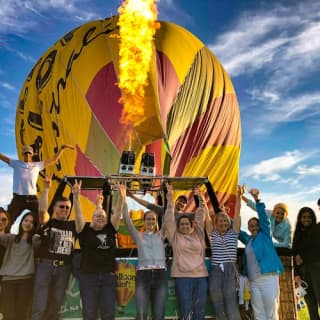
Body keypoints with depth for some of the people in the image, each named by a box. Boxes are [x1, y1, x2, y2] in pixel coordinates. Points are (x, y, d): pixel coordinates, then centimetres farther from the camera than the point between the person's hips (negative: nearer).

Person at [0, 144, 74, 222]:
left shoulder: (38, 165, 9)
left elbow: (54, 160, 13)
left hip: (32, 198, 1)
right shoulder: (16, 163, 7)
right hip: (18, 198, 0)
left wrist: (62, 148, 7)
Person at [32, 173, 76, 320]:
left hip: (64, 268, 3)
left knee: (56, 303, 9)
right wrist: (46, 188, -22)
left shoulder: (73, 225, 10)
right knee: (40, 304, -6)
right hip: (45, 264, -3)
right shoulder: (48, 222, 4)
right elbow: (42, 210, -16)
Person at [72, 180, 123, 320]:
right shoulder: (85, 230, 0)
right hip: (88, 276, -2)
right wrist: (76, 196, -25)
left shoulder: (110, 229, 6)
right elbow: (78, 214, -11)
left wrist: (121, 196, -17)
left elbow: (117, 213, -2)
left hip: (108, 276, 2)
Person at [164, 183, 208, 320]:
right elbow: (169, 218, 2)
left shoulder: (197, 235, 14)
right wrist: (170, 198, -3)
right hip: (182, 277, -3)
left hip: (201, 276, 3)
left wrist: (201, 199, 4)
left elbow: (200, 217, 11)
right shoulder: (175, 236, 8)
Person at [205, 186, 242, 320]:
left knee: (231, 305, -10)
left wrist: (238, 196, -6)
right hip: (215, 271, 2)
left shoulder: (233, 233, 10)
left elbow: (237, 213, 1)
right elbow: (206, 215, 6)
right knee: (218, 307, 5)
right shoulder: (212, 234, 12)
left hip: (230, 271, -2)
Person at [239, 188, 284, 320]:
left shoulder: (265, 234, 5)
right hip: (253, 281, 5)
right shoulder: (248, 239, 18)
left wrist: (257, 199, -17)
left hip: (268, 278, -5)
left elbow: (263, 216, -7)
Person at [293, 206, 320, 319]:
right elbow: (296, 255, 15)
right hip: (303, 271, 5)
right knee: (311, 303, 1)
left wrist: (303, 258, -3)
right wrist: (297, 273, 7)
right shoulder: (298, 234, 20)